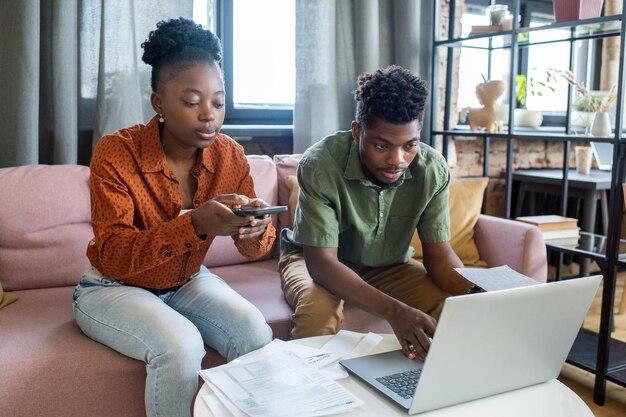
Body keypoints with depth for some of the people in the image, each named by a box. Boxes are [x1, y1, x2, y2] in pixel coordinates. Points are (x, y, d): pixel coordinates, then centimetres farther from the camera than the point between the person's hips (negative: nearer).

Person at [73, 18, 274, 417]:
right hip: (113, 287, -3)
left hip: (188, 281, 4)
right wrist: (196, 224, -43)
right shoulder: (116, 153, -21)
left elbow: (254, 248, -6)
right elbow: (112, 256, -28)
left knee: (256, 333, -23)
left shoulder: (230, 156, -10)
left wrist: (256, 229, -33)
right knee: (180, 344, -31)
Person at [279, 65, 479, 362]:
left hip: (389, 266, 4)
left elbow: (439, 255, -13)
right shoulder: (320, 164, -30)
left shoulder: (433, 170, -18)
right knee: (319, 311, -36)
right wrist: (393, 310, -48)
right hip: (314, 260, -3)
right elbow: (321, 261, -33)